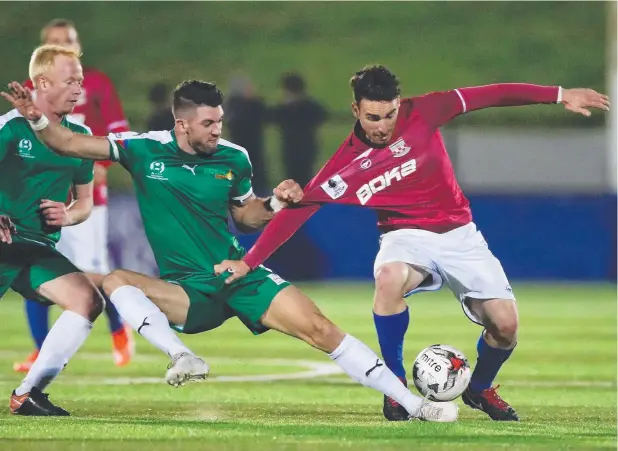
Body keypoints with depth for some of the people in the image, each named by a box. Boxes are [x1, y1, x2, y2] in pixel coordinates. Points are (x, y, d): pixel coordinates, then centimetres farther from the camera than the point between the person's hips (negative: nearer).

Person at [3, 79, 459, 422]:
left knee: (319, 327, -14)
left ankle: (415, 405, -8)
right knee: (115, 280, -27)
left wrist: (276, 202, -5)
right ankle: (182, 357, -42)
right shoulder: (144, 149, -7)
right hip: (187, 291, -1)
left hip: (241, 276, 1)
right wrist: (38, 117, -23)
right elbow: (70, 144, -5)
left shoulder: (233, 158, -1)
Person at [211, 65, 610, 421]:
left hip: (458, 231, 2)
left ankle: (480, 388, 26)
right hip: (407, 236, -2)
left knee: (505, 325, -9)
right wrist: (248, 262, -12)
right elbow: (299, 208, -9)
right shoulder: (346, 164, -12)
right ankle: (396, 385, -18)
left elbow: (488, 95, -9)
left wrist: (559, 95, -12)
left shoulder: (421, 114, -12)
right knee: (389, 278, -38)